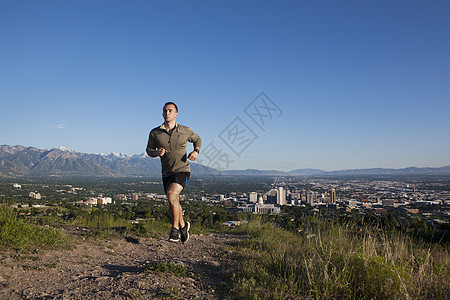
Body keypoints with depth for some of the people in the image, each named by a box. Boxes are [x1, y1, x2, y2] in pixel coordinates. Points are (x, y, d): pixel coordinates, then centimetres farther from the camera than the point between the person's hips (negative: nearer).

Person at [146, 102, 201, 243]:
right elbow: (149, 149, 10)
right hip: (167, 173, 4)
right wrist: (157, 153, -13)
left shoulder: (185, 131, -3)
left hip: (182, 170, -3)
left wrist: (196, 151, -4)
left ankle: (175, 228, -7)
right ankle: (183, 225, 41)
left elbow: (197, 139, 16)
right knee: (173, 204, 13)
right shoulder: (155, 133, -1)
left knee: (172, 196, -27)